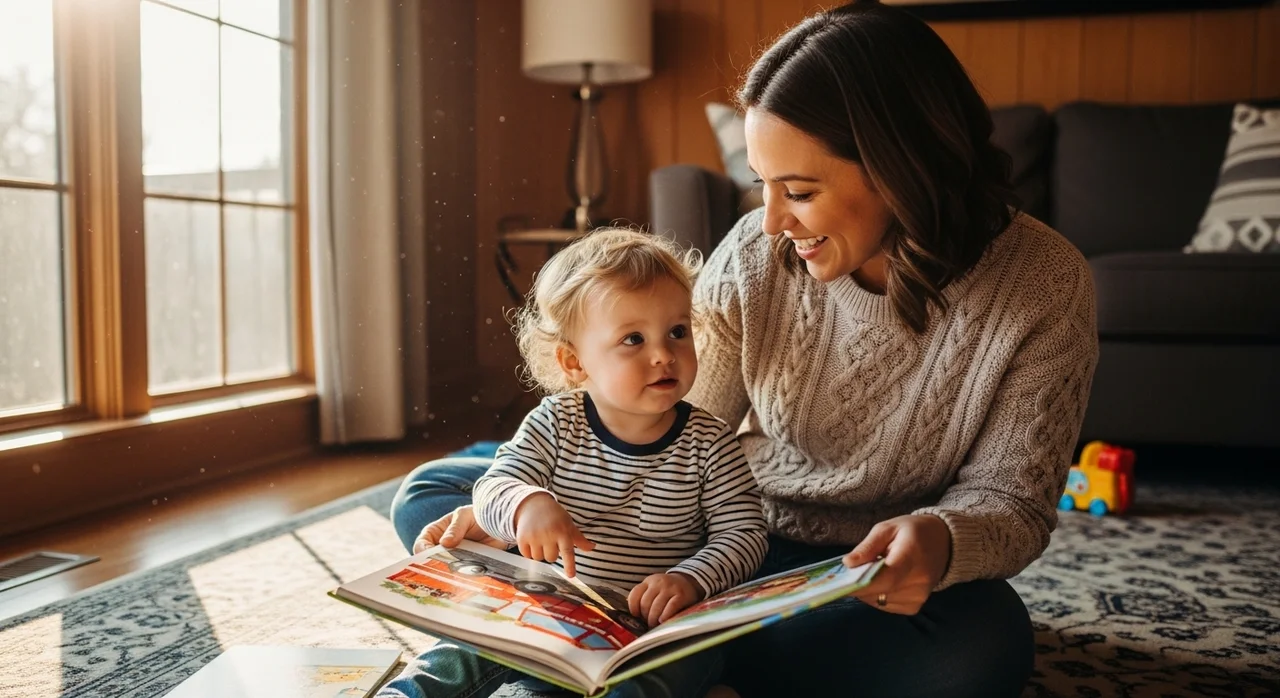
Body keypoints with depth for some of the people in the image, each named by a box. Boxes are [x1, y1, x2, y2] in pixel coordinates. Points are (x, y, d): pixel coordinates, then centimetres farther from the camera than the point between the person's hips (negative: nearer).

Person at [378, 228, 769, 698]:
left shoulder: (709, 444, -8)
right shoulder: (555, 423, -4)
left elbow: (744, 533, -9)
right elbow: (492, 488, -10)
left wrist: (690, 580, -29)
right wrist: (527, 504, -35)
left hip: (657, 627, -2)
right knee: (465, 654, -16)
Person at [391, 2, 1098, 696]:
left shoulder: (1041, 287, -17)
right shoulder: (756, 252, -12)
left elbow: (1012, 500, -13)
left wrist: (940, 541, -37)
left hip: (874, 583, -1)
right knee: (428, 495, -3)